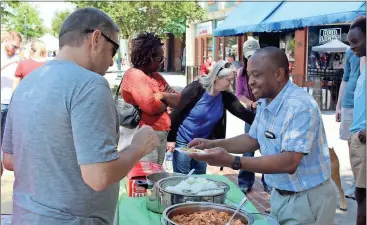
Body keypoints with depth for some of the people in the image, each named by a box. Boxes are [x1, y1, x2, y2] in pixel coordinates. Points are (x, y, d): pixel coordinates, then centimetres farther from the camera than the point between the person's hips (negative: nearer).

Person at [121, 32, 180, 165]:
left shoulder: (155, 75, 16)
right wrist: (166, 102, -2)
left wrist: (162, 96, -11)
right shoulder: (134, 75, -12)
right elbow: (151, 107, -22)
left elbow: (178, 101, 9)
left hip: (161, 134, 9)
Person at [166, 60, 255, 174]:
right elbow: (177, 112, -16)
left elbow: (243, 113, -12)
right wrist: (171, 139, -13)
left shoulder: (226, 96, -7)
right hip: (183, 140, -5)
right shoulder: (196, 89, -21)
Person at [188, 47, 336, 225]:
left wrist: (232, 161, -38)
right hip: (279, 194, 8)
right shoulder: (265, 103, 2)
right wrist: (212, 144, -2)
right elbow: (254, 139, 13)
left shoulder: (300, 107, -26)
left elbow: (289, 163, -33)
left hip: (307, 199, -7)